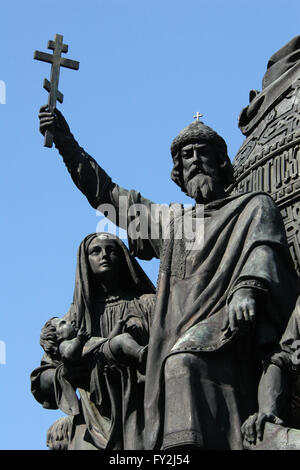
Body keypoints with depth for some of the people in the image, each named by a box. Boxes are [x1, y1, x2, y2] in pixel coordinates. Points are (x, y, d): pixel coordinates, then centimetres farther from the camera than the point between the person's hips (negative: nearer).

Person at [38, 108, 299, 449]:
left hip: (225, 330, -5)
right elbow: (106, 194, 38)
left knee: (183, 364, -34)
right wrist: (67, 143, 34)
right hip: (180, 342, 5)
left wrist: (249, 287, -24)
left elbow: (264, 248, -2)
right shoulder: (170, 222, 32)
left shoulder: (255, 207, 18)